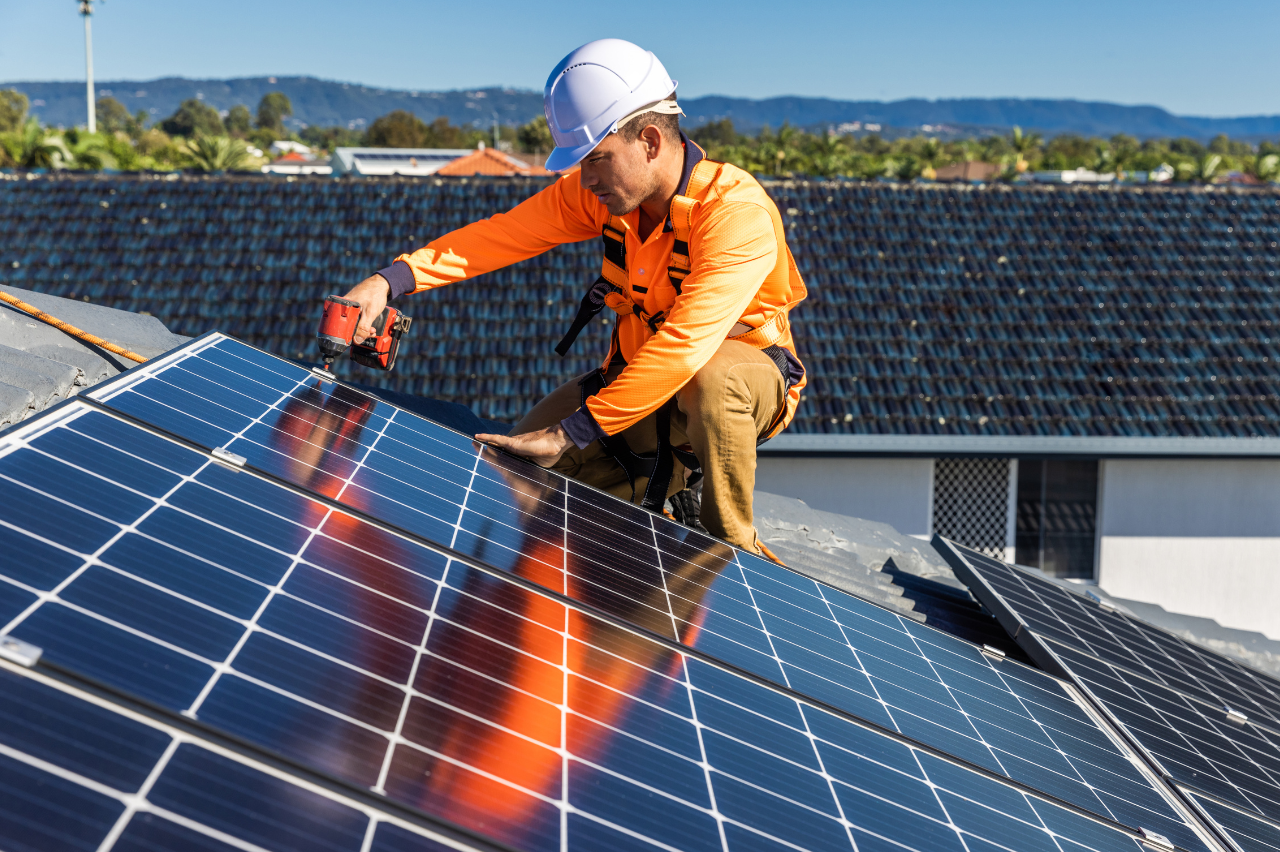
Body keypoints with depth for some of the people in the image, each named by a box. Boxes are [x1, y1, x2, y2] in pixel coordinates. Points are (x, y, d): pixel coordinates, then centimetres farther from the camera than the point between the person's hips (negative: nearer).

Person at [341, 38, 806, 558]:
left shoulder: (737, 211, -31)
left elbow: (685, 343, -40)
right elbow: (506, 233, -17)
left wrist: (570, 432, -42)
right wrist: (392, 280, -32)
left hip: (747, 367, -6)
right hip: (642, 375, 6)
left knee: (713, 379, -41)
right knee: (523, 464, -7)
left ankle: (732, 549, -18)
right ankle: (665, 486, 15)